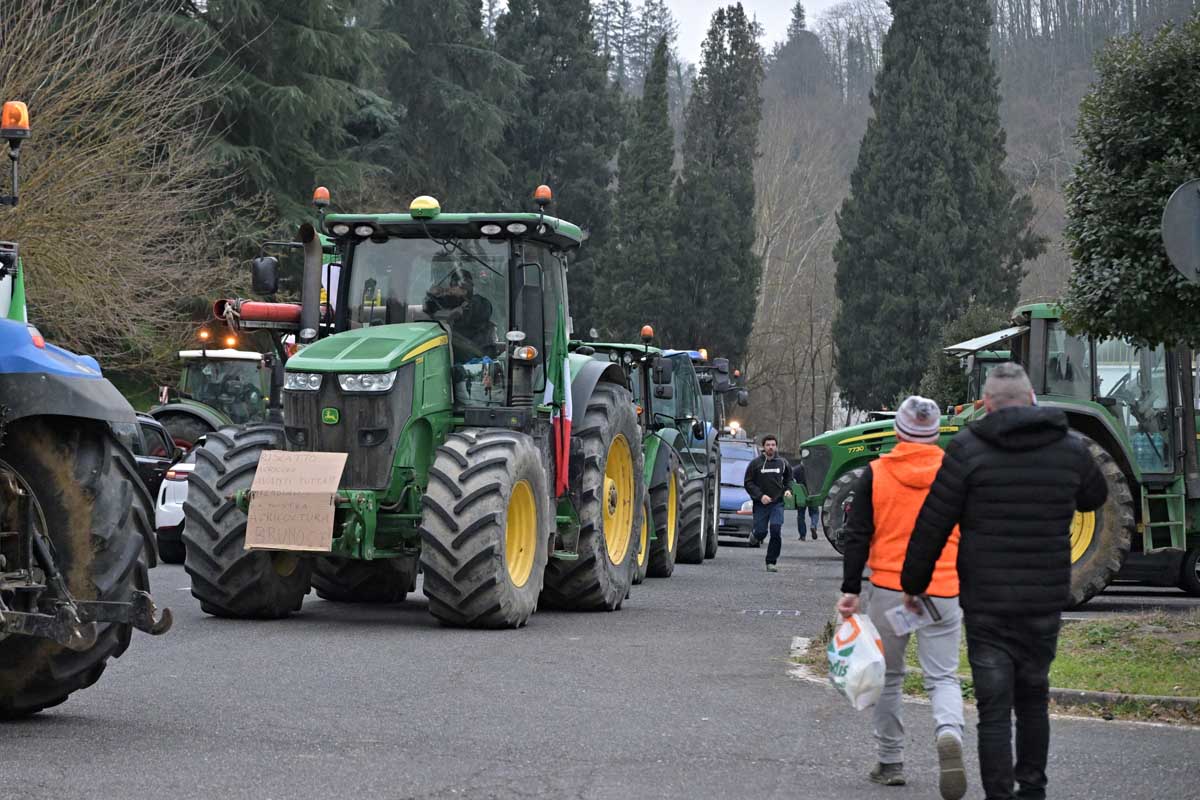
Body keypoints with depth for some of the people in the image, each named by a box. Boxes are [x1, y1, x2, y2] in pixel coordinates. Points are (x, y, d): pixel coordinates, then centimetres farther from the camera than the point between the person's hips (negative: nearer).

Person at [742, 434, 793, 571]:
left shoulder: (782, 463, 6)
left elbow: (789, 478, 21)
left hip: (777, 503, 1)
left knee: (776, 532, -12)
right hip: (760, 503, -1)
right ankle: (755, 535, 37)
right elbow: (748, 483, -2)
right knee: (761, 532, -2)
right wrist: (760, 495, -14)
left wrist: (788, 489, 0)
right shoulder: (755, 463, -2)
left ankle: (771, 562, -4)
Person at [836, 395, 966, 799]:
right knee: (942, 677, 4)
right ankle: (949, 734, -26)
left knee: (888, 675, 14)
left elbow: (857, 536, -2)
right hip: (944, 592, 0)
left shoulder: (875, 473, -1)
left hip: (889, 588, 0)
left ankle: (890, 763, 19)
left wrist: (850, 590, 1)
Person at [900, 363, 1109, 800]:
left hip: (987, 602, -3)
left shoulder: (968, 448, -8)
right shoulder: (1071, 448, 1)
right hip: (1046, 600, 3)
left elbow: (932, 525, -6)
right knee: (1034, 699, 18)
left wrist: (913, 583, 5)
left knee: (994, 707, 0)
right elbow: (1095, 498, 22)